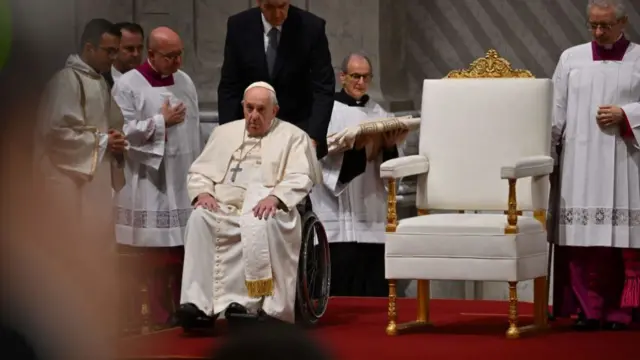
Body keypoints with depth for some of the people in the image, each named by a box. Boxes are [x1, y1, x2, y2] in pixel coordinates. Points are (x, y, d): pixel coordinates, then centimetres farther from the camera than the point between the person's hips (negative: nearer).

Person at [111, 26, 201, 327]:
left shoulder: (185, 81, 11)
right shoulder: (128, 86, -7)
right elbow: (120, 132, -14)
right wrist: (161, 122, -12)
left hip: (183, 182, 5)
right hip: (150, 185, -5)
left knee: (186, 252, 4)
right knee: (157, 259, -2)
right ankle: (161, 320, 5)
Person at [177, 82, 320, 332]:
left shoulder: (293, 137, 13)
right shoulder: (224, 133, 26)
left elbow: (300, 178, -1)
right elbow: (199, 171, 21)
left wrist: (275, 197, -21)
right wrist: (203, 192, -3)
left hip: (265, 209, -3)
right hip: (222, 207, 3)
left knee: (260, 227, -39)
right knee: (199, 220, -31)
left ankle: (244, 302, -38)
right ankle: (198, 303, -36)